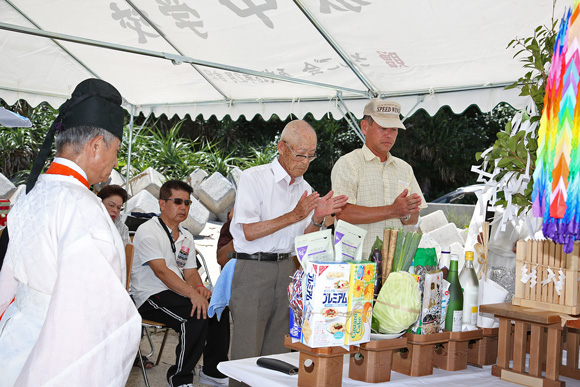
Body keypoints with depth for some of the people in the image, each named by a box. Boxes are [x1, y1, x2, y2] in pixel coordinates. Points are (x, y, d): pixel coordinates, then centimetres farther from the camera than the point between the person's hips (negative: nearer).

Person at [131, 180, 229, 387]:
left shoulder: (186, 237, 17)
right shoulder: (148, 231, -9)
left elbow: (190, 272, 14)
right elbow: (161, 271, -21)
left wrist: (199, 288, -11)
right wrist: (192, 293, -32)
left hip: (179, 294, 8)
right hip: (152, 297, -8)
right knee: (196, 316, -29)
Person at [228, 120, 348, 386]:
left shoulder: (305, 189, 11)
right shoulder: (253, 178, -7)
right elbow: (249, 232, -13)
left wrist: (317, 219, -7)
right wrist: (293, 216, -17)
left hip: (286, 269, 6)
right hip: (253, 269, -5)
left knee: (277, 352, 9)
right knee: (246, 354, -3)